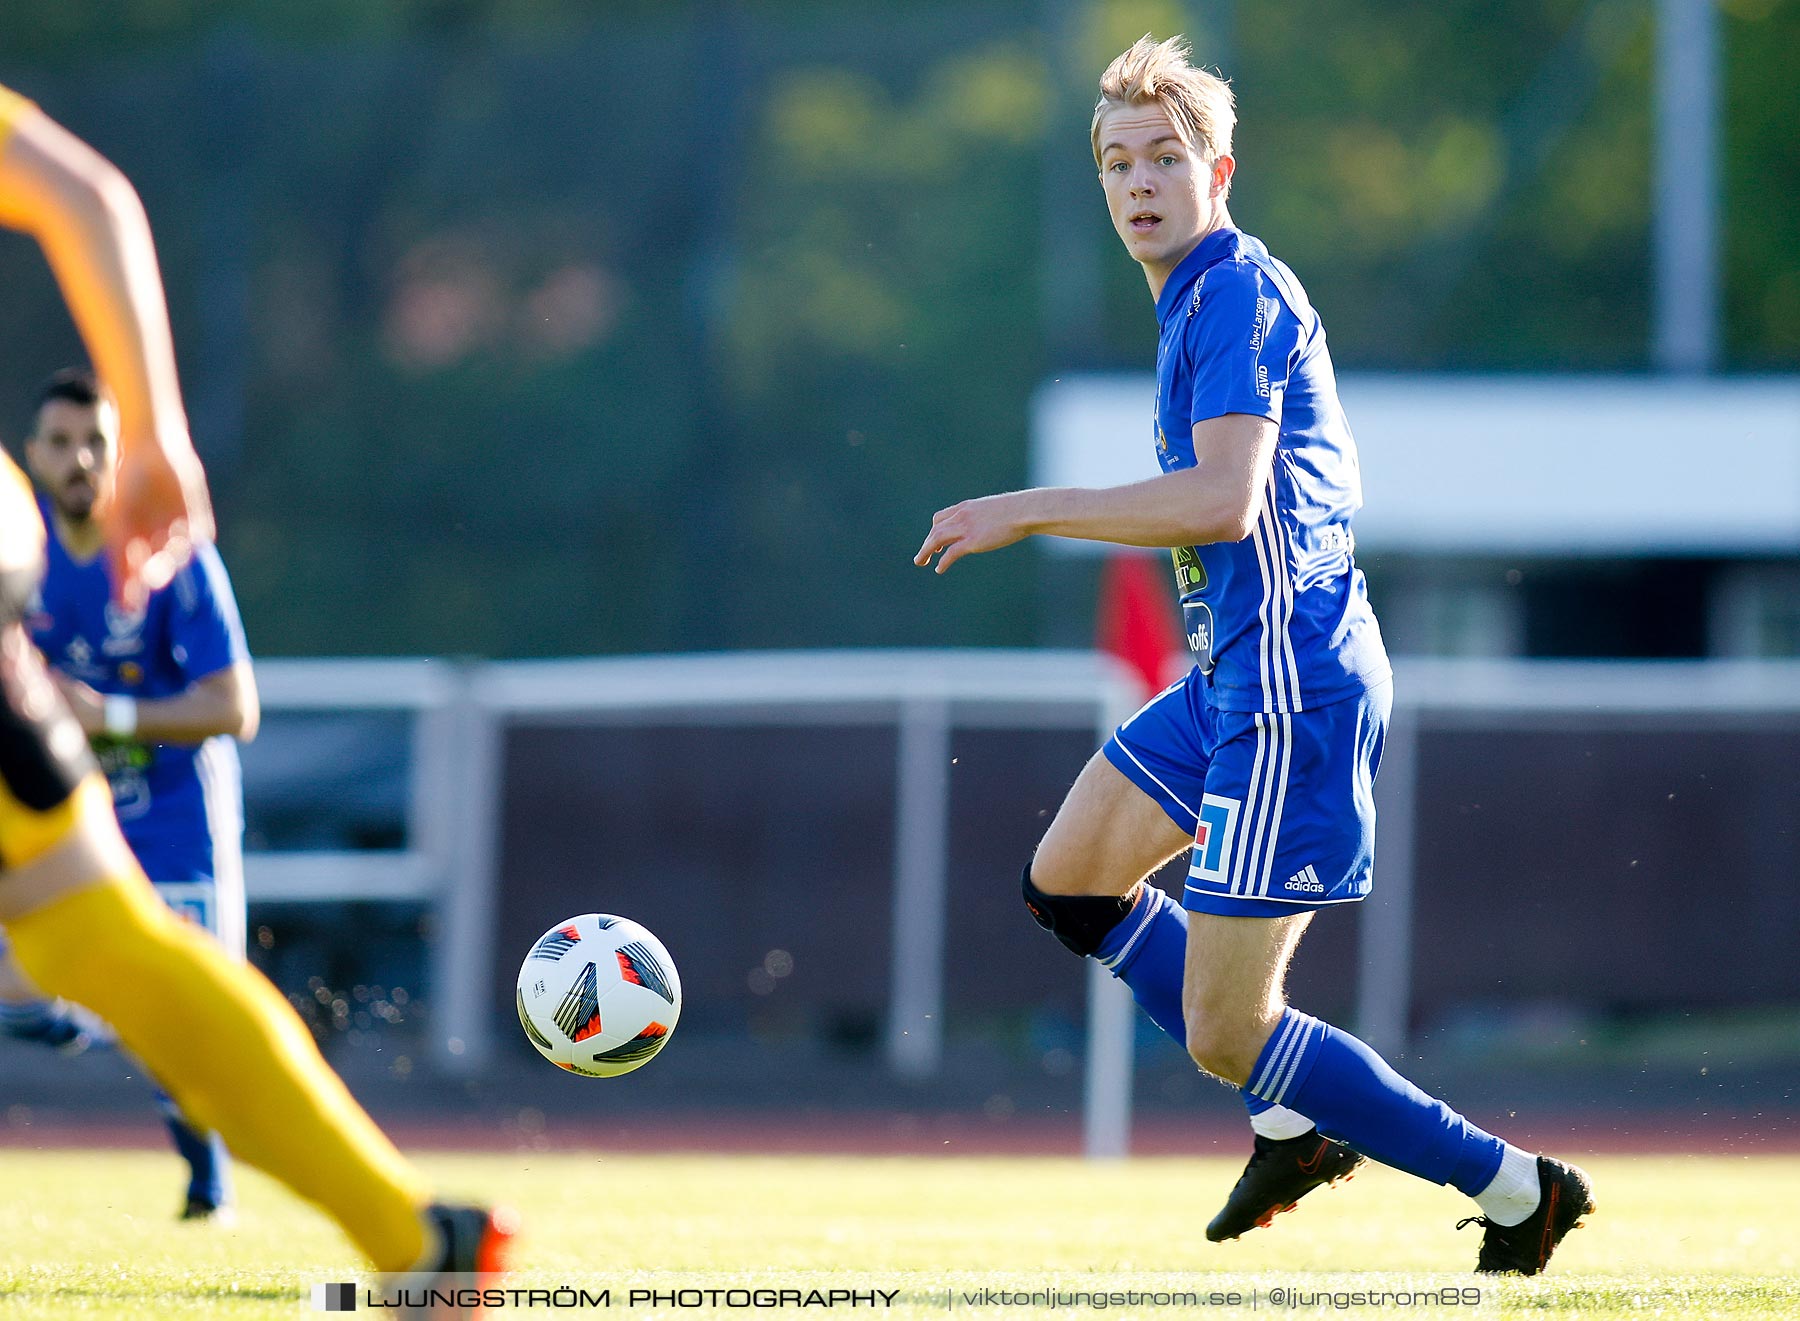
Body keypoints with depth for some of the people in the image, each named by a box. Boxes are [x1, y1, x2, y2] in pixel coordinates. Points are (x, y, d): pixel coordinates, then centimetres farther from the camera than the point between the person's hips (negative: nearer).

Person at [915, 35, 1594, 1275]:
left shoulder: (1238, 291, -15)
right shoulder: (1200, 298, 16)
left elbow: (1224, 499, -28)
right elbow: (1333, 485, 26)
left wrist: (1027, 512, -22)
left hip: (1290, 690, -11)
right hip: (1233, 673, 11)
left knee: (1225, 1034, -8)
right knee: (1071, 881, 20)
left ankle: (1520, 1190, 1)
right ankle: (1295, 1125, 22)